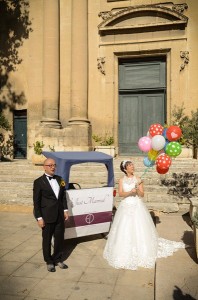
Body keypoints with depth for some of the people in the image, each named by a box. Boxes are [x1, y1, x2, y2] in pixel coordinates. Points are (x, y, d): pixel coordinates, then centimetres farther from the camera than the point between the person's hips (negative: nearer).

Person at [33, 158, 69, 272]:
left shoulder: (59, 179, 7)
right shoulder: (39, 182, -9)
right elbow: (36, 201, -9)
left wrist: (65, 210, 5)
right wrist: (39, 218, -11)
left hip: (60, 215, 5)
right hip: (47, 216, -4)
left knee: (60, 238, 14)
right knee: (47, 239, 11)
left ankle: (57, 259, 33)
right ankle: (49, 262, 29)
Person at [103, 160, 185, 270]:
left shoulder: (138, 179, 0)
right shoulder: (122, 180, 3)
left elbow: (142, 194, -2)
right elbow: (120, 194, -7)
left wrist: (137, 189, -20)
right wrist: (130, 192, -21)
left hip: (137, 206, -1)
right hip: (126, 206, 1)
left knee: (139, 229, 0)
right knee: (125, 230, 2)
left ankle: (141, 251, 14)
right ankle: (125, 253, 15)